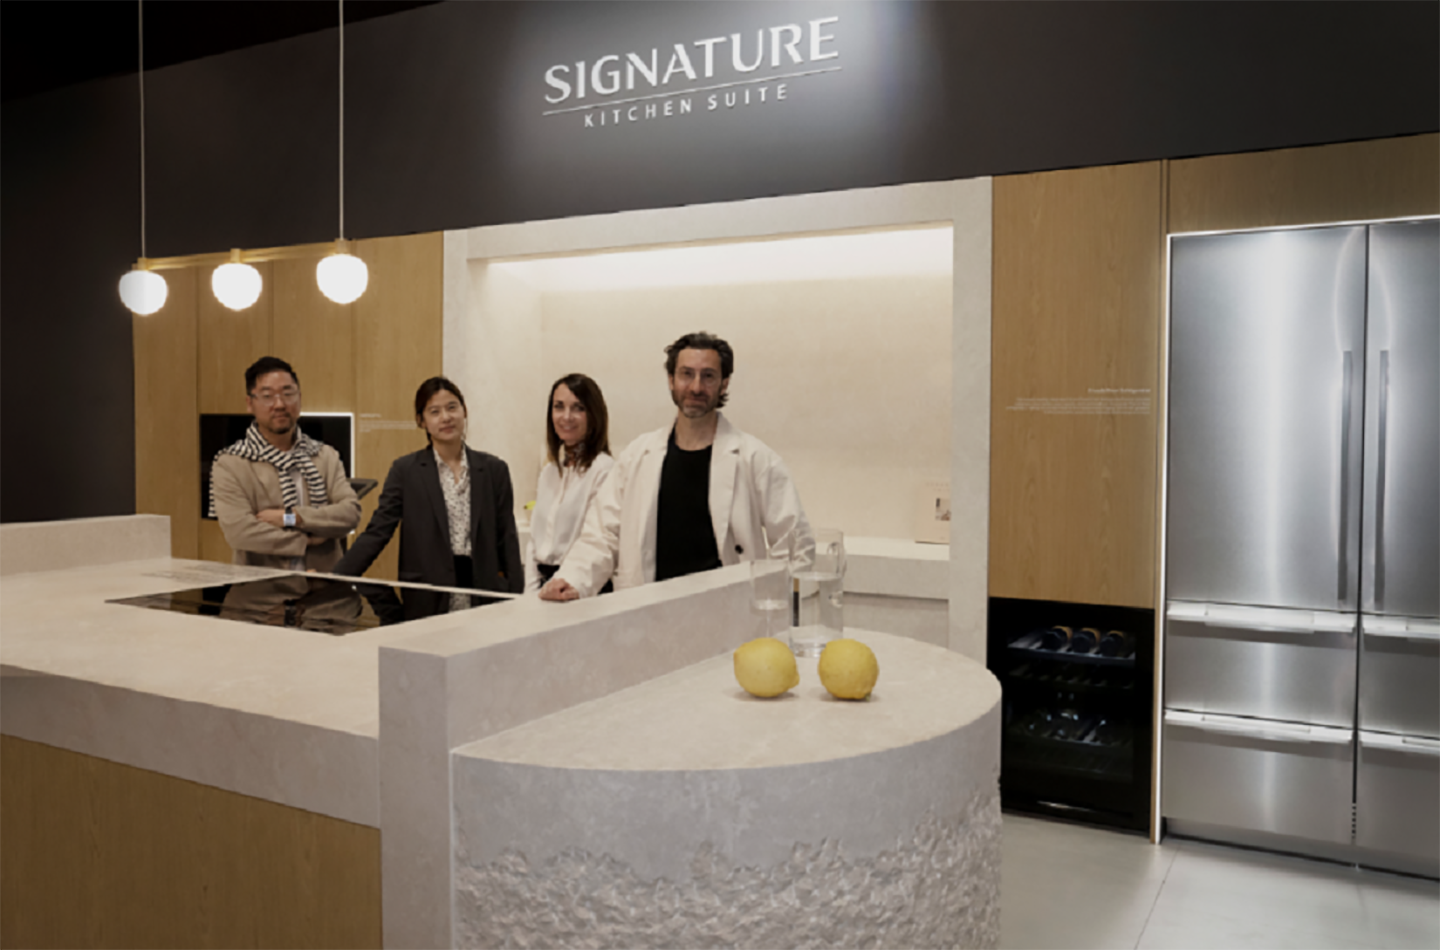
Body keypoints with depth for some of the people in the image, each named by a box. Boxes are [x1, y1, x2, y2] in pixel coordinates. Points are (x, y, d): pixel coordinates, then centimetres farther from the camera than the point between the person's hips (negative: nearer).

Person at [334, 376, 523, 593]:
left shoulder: (494, 469, 8)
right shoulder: (405, 470, 4)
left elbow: (507, 540, 8)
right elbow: (377, 532, 0)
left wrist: (517, 600, 0)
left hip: (483, 589, 2)